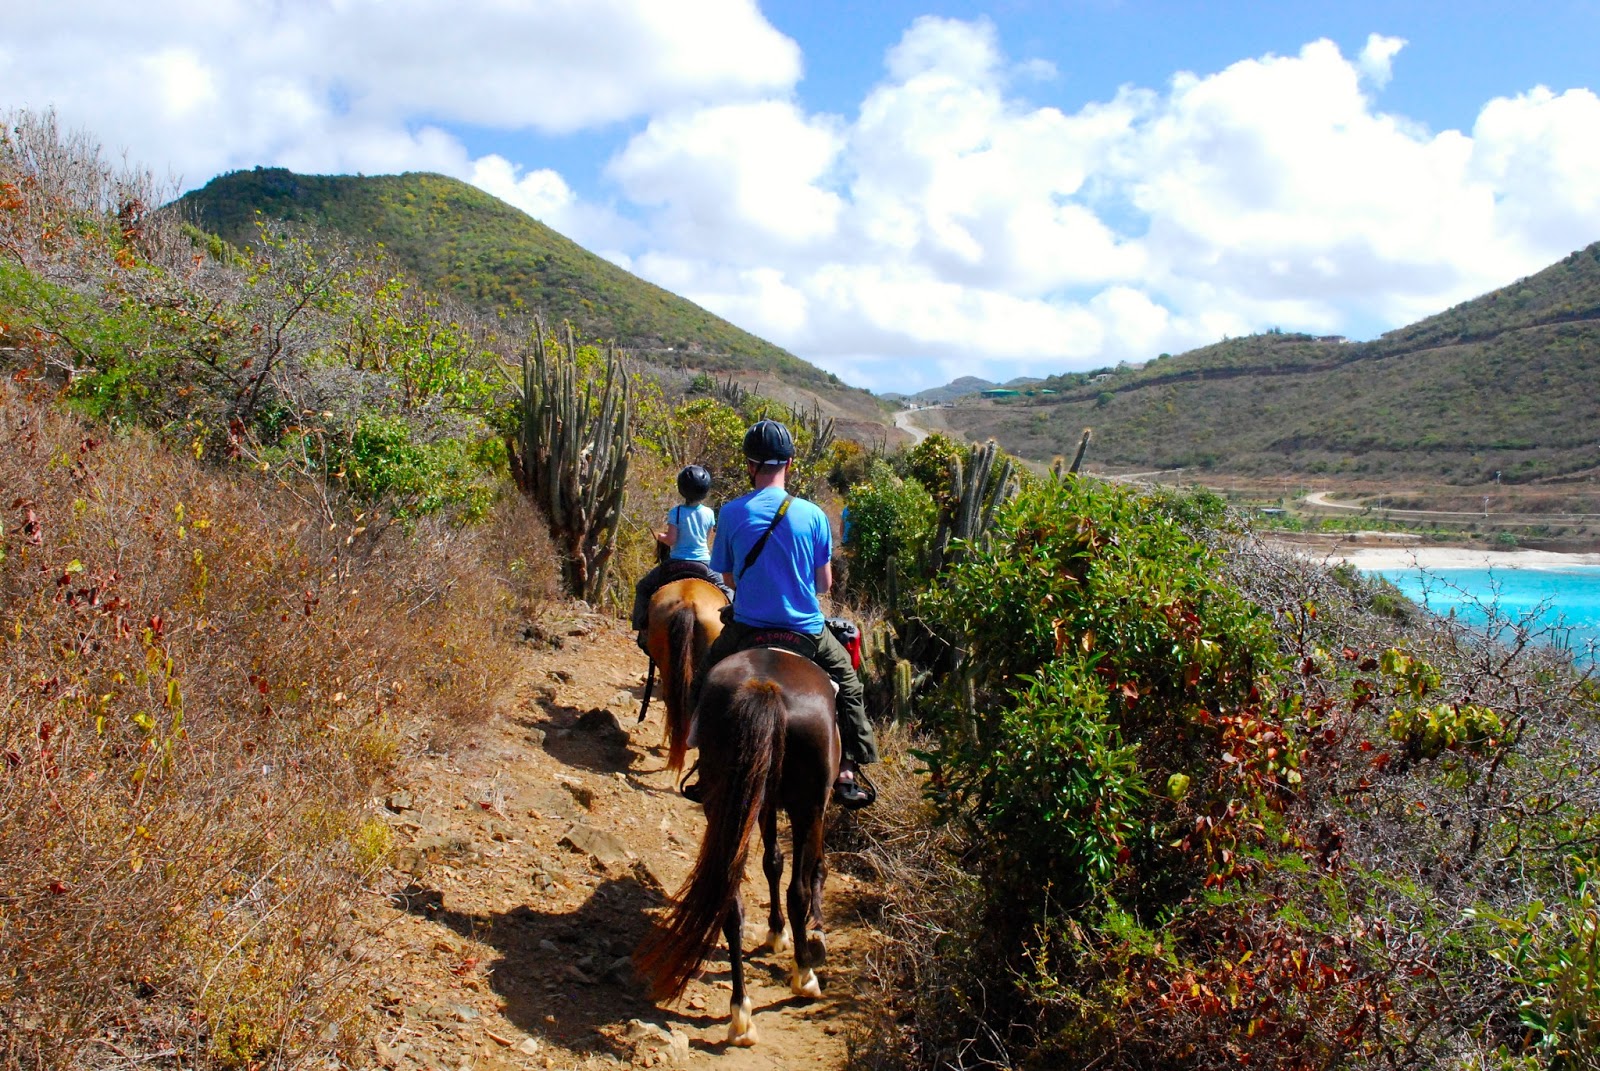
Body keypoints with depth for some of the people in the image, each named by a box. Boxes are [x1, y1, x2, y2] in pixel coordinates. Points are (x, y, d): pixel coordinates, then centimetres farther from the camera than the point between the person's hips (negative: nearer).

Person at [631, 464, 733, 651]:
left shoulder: (676, 512, -11)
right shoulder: (709, 513, -2)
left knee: (643, 587, 18)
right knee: (727, 591, 24)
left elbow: (671, 540, -13)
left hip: (676, 564, -2)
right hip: (703, 564, 2)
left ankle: (644, 629, 10)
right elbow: (708, 540, 7)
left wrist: (660, 536, 7)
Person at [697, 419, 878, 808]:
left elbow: (728, 577, 3)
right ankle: (847, 775, 21)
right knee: (847, 681, 25)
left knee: (704, 681, 28)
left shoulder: (731, 513, -7)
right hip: (806, 631, 0)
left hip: (746, 629, 0)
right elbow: (824, 583, -1)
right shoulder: (813, 515, -7)